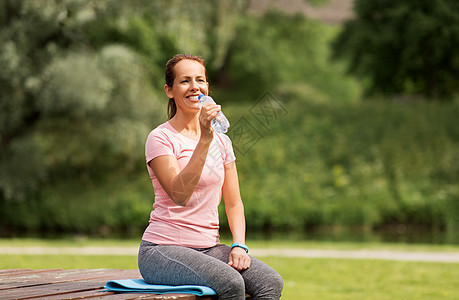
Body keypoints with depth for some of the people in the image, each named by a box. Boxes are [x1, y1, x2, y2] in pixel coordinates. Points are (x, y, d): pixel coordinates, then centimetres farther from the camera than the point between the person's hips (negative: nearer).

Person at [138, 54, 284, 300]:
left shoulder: (221, 141, 13)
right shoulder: (160, 139, -6)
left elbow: (234, 203, 15)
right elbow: (179, 194, -22)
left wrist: (239, 246, -3)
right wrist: (205, 139, -27)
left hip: (209, 248, 6)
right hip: (162, 251, -6)